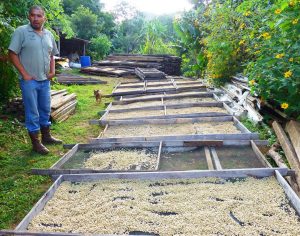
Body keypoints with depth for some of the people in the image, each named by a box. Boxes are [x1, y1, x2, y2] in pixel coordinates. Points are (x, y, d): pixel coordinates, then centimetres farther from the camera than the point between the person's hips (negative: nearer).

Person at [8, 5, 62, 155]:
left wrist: (52, 70, 5)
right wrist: (24, 74, -15)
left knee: (45, 109, 15)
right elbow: (13, 54, -10)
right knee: (32, 113, 1)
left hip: (45, 80, 6)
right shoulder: (21, 32, -9)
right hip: (29, 80, -6)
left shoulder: (49, 34, 9)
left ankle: (46, 136, 30)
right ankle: (35, 143, 10)